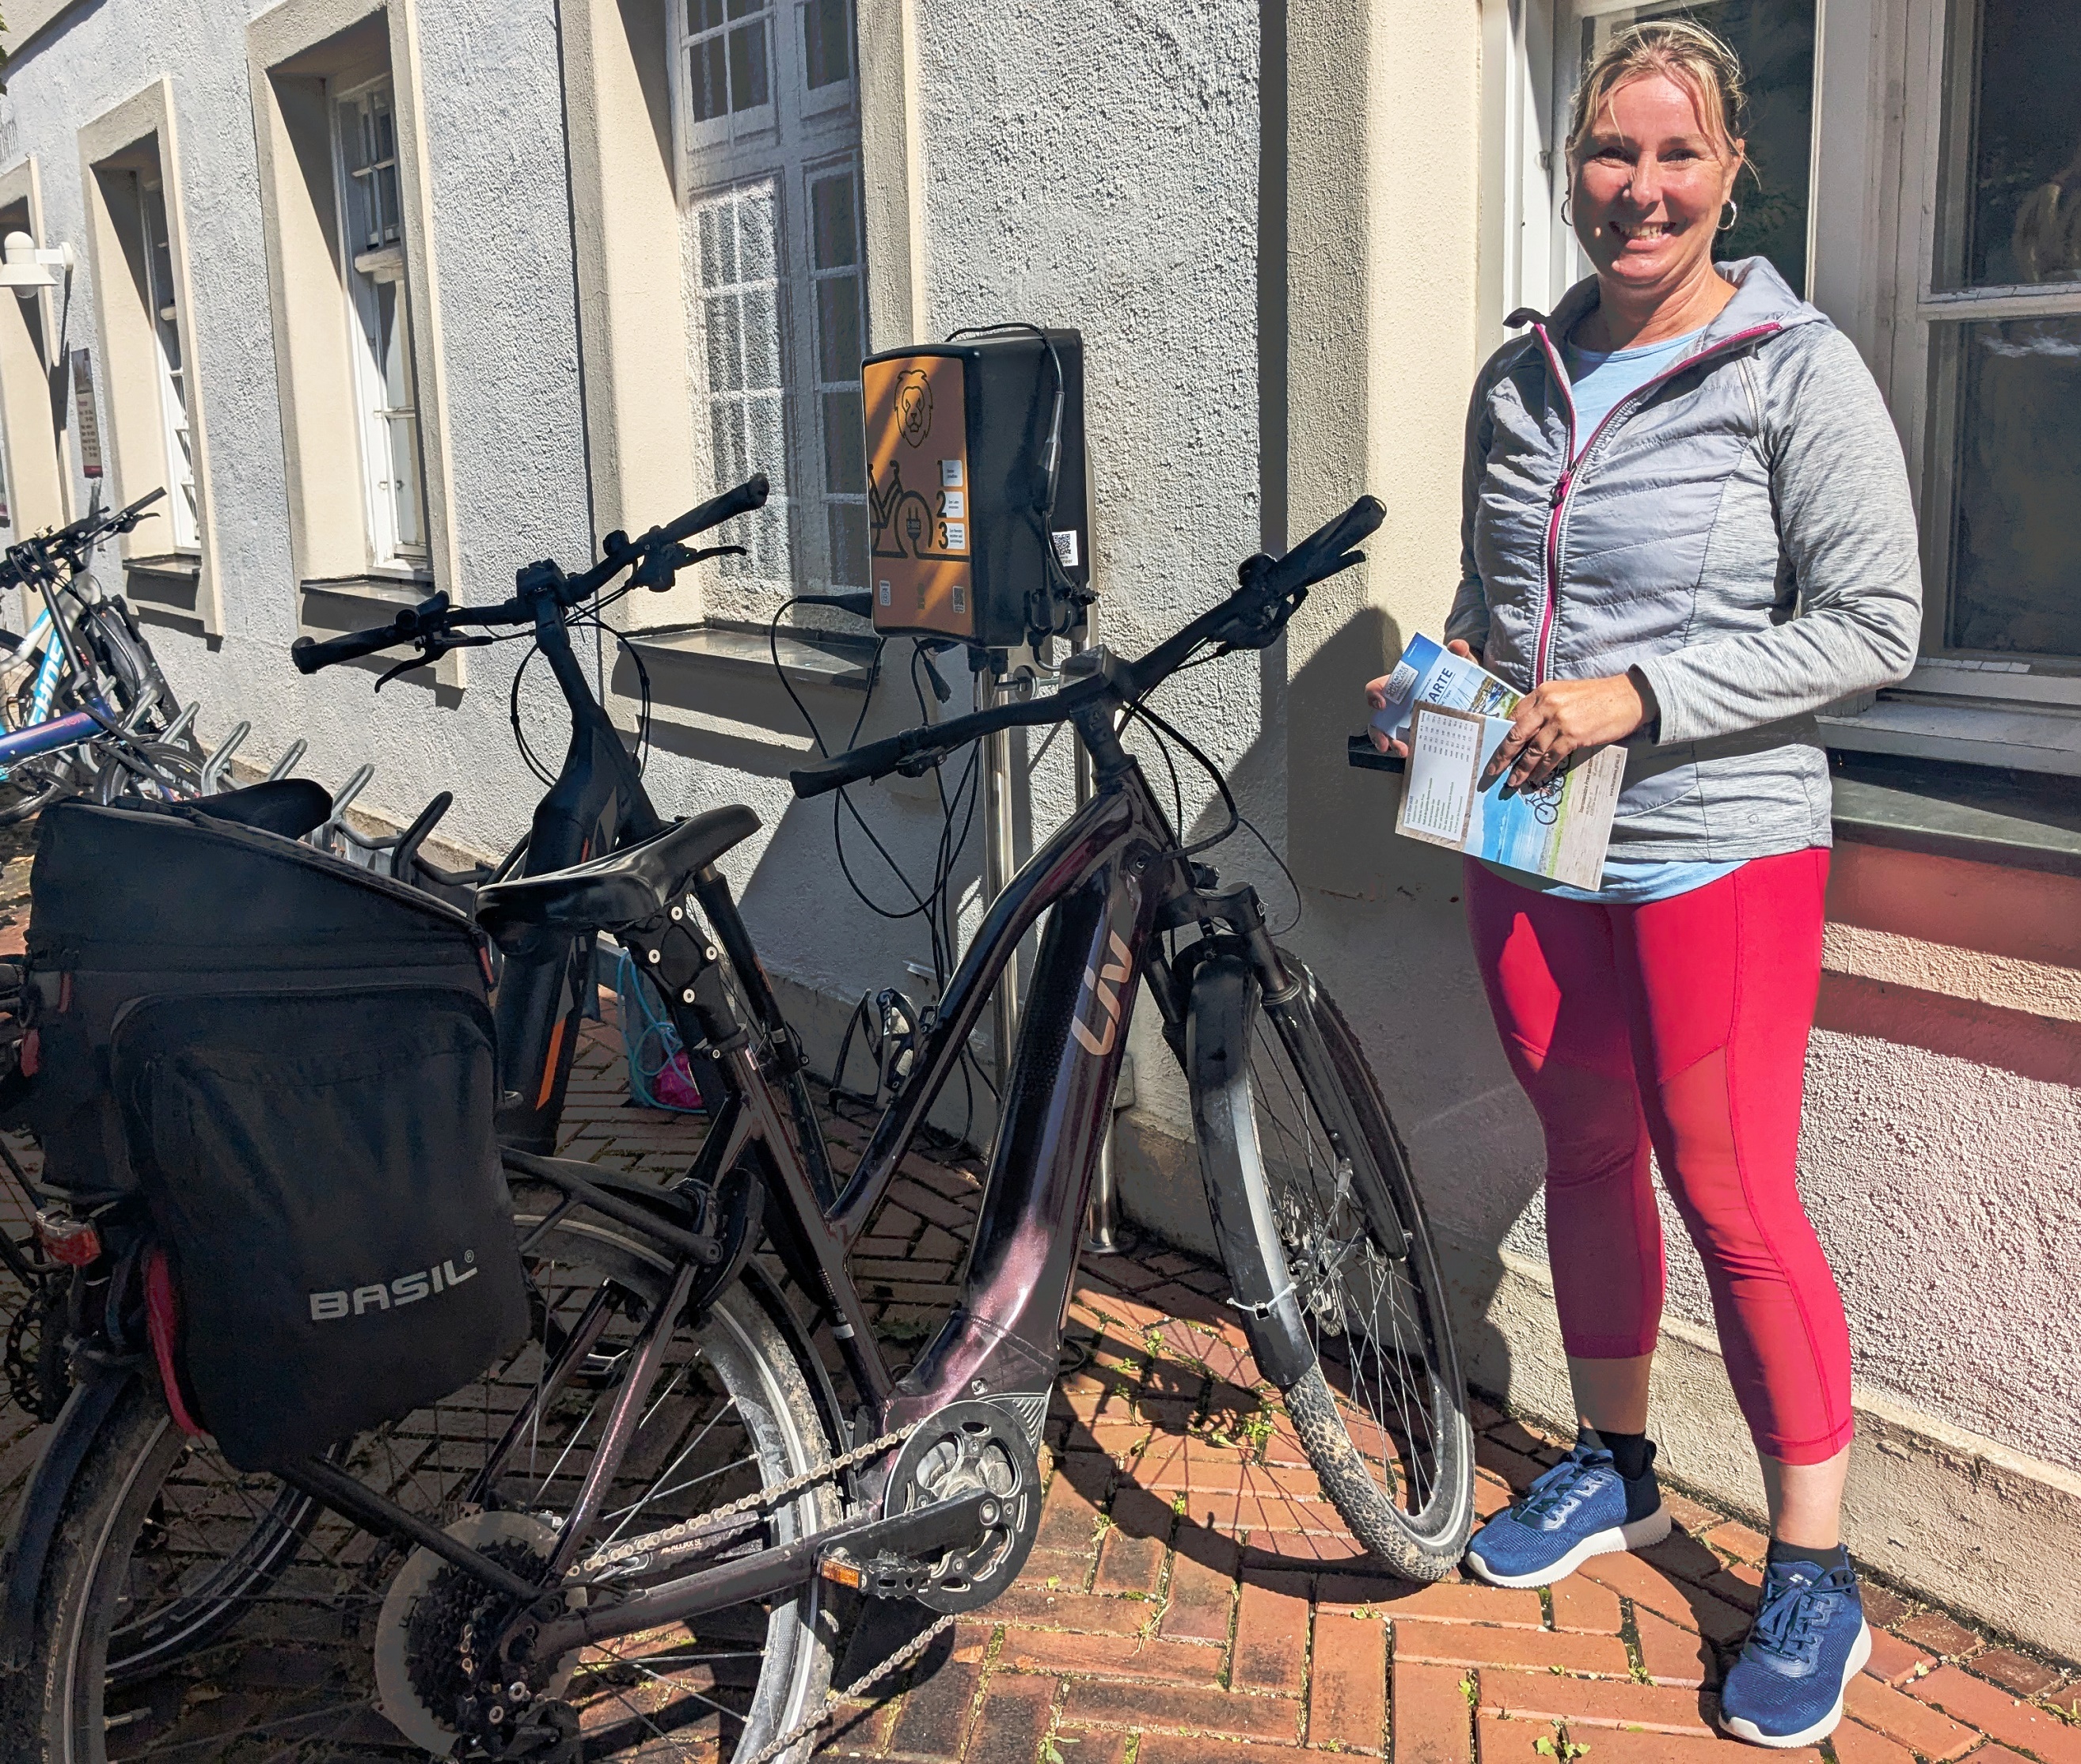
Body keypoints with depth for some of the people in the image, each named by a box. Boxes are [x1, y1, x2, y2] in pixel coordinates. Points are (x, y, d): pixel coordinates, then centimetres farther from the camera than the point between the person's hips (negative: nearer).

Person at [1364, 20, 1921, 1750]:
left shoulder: (1798, 368, -8)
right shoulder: (1520, 378, 8)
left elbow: (1874, 623, -12)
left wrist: (1639, 696, -19)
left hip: (1716, 852, -5)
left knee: (1734, 1201, -2)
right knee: (1588, 1158, 16)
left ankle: (1814, 1577, 15)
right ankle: (1613, 1471, 35)